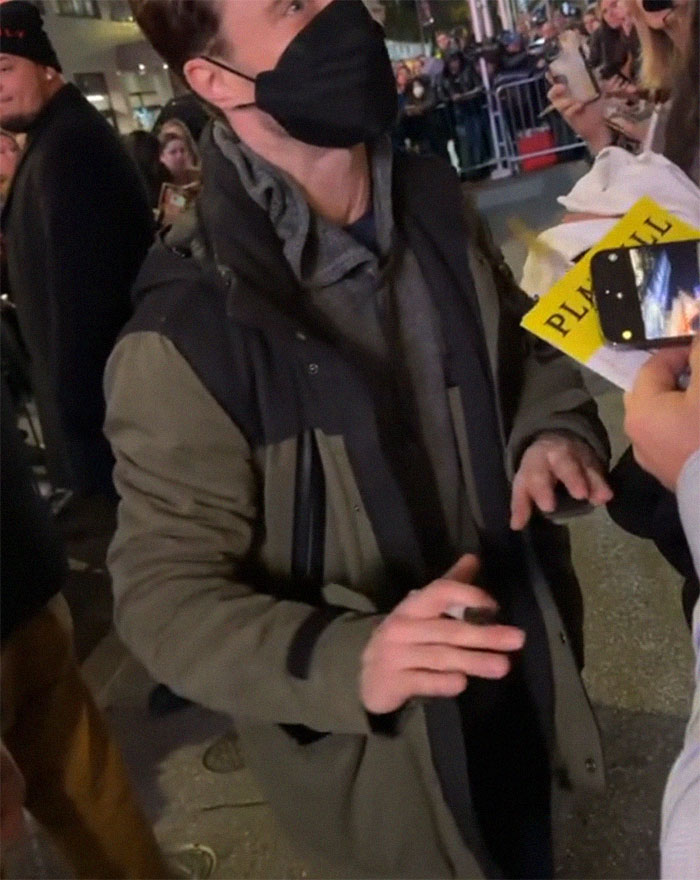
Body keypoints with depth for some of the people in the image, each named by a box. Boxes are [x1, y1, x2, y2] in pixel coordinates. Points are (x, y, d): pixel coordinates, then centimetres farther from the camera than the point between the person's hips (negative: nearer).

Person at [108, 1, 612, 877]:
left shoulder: (434, 205, -7)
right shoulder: (186, 334, -26)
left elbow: (524, 345, 9)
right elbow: (164, 591, -21)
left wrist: (553, 429, -13)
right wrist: (350, 659, -37)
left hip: (517, 667, 6)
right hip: (380, 748, -5)